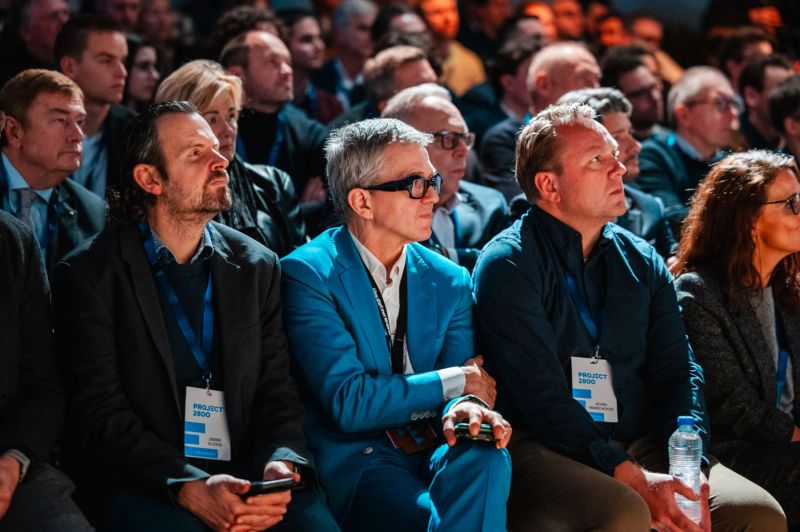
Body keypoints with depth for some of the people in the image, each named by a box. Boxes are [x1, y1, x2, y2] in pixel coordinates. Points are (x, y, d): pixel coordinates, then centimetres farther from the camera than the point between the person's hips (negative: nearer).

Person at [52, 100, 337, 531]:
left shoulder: (257, 266, 13)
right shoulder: (89, 273, 1)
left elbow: (277, 392, 8)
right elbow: (100, 413, -7)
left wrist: (282, 465, -14)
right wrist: (188, 487, -21)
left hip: (241, 475, 3)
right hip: (139, 480, -3)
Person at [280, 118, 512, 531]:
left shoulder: (450, 282, 10)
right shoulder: (308, 275, -7)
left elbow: (468, 384, 2)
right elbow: (348, 403, -14)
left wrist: (464, 408, -24)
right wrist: (454, 382, -7)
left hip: (432, 450, 5)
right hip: (356, 460, -5)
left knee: (486, 457, -29)